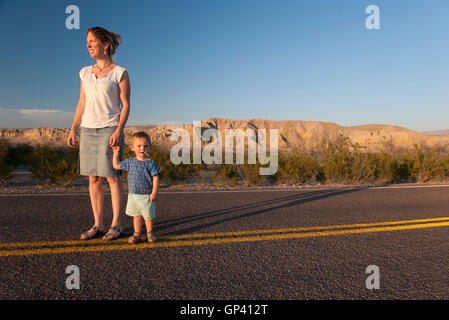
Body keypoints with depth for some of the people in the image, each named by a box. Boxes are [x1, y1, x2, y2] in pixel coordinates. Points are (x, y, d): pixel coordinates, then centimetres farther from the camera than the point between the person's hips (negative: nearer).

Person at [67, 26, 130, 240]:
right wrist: (73, 130, 8)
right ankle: (97, 225, 14)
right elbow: (82, 104, 15)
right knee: (93, 178, 6)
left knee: (112, 176, -4)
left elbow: (125, 105, -5)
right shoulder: (86, 73, 14)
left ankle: (116, 225, 8)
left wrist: (119, 130, -17)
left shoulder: (119, 73, -1)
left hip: (110, 129, -5)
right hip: (88, 129, 6)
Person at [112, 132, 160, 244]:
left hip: (147, 196, -3)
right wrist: (116, 152, 17)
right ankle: (137, 234, 24)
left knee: (148, 216, 6)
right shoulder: (130, 162, 5)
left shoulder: (150, 163, -7)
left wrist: (154, 193, -14)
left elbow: (155, 178, -9)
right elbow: (116, 165, 18)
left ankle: (149, 233, 24)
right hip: (133, 195, 4)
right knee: (136, 216, 13)